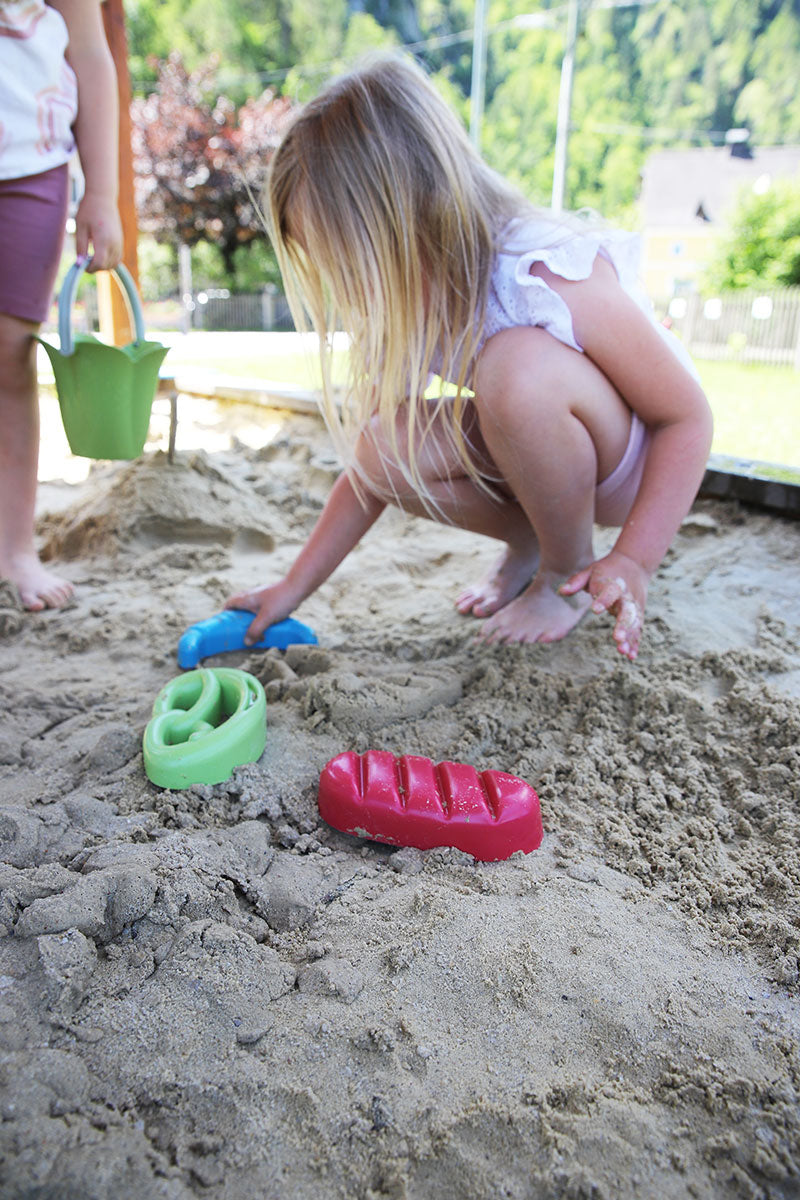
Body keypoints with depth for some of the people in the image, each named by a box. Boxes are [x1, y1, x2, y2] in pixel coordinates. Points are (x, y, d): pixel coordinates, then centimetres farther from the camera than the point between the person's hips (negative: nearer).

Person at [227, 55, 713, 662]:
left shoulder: (554, 278, -30)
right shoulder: (405, 305, -10)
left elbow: (688, 416, -22)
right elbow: (368, 470, -4)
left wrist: (634, 560, -31)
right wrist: (294, 588, -3)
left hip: (634, 460, -5)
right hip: (532, 451, 5)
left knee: (518, 364, -36)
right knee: (383, 444, -20)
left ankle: (570, 572, -11)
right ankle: (530, 545, 3)